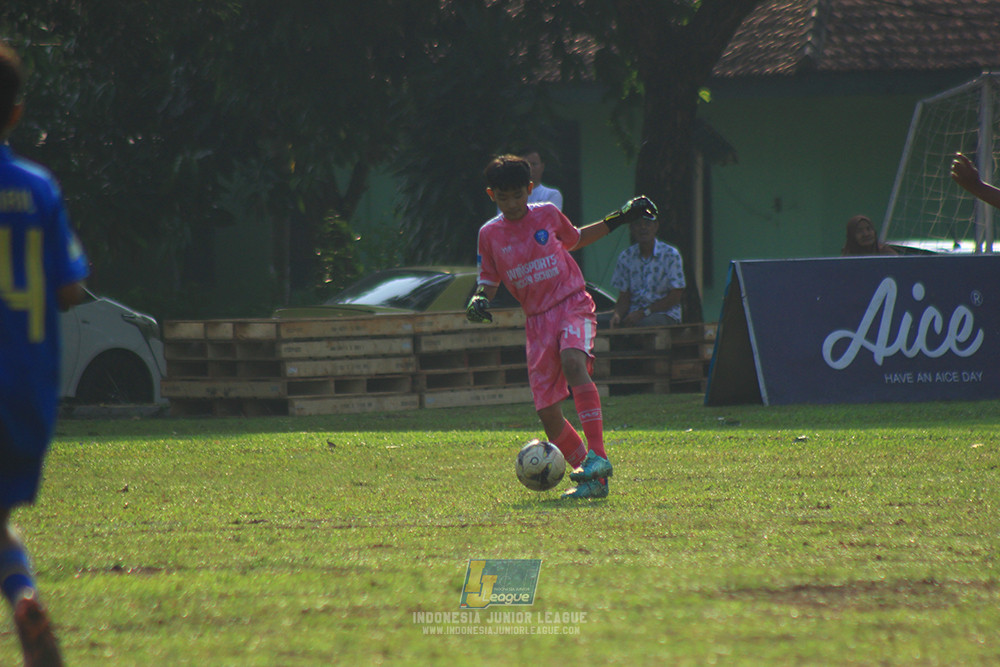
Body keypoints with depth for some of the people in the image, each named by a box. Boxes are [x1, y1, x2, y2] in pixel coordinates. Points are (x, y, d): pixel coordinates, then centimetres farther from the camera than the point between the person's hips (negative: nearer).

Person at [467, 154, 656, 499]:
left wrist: (619, 218, 21)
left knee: (573, 361, -33)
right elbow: (488, 281, 14)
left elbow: (575, 239, 25)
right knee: (548, 412, -6)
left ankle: (597, 456, -38)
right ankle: (594, 479, 8)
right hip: (538, 320, 3)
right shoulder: (490, 234, 5)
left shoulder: (548, 215, 5)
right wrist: (478, 300, -9)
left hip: (573, 305, -3)